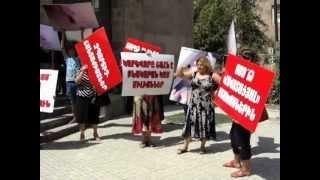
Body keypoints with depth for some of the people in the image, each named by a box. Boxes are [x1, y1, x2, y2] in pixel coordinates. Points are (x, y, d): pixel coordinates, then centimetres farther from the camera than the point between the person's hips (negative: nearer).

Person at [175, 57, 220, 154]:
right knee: (190, 124, 5)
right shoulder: (193, 73, 3)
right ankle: (185, 146, 17)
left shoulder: (212, 75, -5)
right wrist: (181, 68, -14)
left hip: (206, 105, -2)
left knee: (205, 125, 6)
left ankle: (202, 146, 24)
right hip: (193, 104, 2)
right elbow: (178, 74, 6)